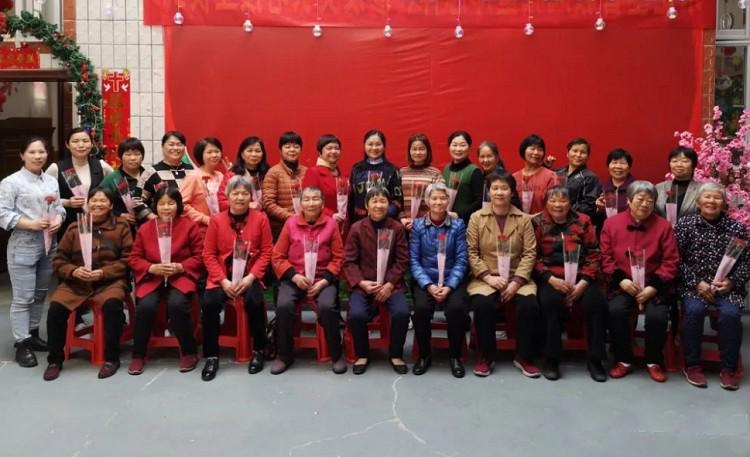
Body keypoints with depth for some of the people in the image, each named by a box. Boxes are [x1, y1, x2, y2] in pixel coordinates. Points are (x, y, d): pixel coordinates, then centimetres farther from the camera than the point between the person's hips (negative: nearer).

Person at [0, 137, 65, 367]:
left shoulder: (52, 181, 12)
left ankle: (33, 334, 28)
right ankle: (21, 344, 4)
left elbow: (59, 207, 13)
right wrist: (32, 224, -20)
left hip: (49, 243, 6)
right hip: (23, 245, -6)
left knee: (40, 294, 15)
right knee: (23, 297, -3)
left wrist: (58, 220, -8)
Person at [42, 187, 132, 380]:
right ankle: (55, 359, 0)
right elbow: (59, 260, 9)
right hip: (75, 281, 3)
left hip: (110, 280, -2)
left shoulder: (121, 226, 4)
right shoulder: (74, 228, 9)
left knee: (112, 304, -33)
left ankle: (112, 358, -14)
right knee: (55, 307, -23)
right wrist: (74, 271, -12)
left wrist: (103, 272, -15)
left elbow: (127, 260, -2)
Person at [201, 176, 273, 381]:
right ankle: (212, 356, -8)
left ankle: (258, 351, -3)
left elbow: (266, 252, -1)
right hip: (222, 276, 1)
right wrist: (223, 280, -12)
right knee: (210, 303, -25)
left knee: (255, 302, -28)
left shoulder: (260, 219, 1)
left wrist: (251, 277, -13)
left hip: (250, 275, -1)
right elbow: (208, 254, 1)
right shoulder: (216, 220, 3)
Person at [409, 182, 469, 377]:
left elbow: (461, 260, -2)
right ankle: (424, 354, -2)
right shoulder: (418, 225, 3)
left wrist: (449, 286, -15)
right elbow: (414, 260, -2)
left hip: (452, 280, 0)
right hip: (425, 280, 0)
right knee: (421, 308, -28)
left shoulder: (458, 225, 3)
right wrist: (429, 285, -14)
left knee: (457, 308, -27)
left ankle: (455, 356, -3)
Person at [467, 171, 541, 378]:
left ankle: (524, 357, -4)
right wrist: (488, 277, -13)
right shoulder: (477, 218, 4)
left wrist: (516, 281, -12)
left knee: (530, 304, -26)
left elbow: (529, 253, 0)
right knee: (482, 304, -31)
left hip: (517, 278, 1)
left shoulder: (524, 219, 6)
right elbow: (471, 252, -2)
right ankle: (486, 357, -9)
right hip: (485, 278, -1)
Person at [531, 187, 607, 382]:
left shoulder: (583, 221, 9)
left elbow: (594, 254, 5)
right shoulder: (537, 223, 6)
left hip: (581, 277, 2)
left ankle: (595, 359, -9)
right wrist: (551, 279, -15)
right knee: (550, 301, -32)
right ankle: (551, 359, -18)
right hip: (550, 277, -2)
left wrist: (583, 282, -9)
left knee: (596, 302, -25)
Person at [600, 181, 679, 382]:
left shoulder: (663, 226, 2)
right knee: (616, 310, -28)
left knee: (658, 315, -26)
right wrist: (621, 280, -12)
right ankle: (624, 360, -5)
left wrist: (653, 287, -12)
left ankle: (654, 362, 2)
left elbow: (671, 262, -1)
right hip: (622, 284, 0)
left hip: (653, 285, 0)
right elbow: (606, 257, 2)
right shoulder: (612, 223, 3)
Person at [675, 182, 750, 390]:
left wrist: (732, 282, -11)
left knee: (731, 313, -27)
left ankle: (729, 368, -8)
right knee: (694, 309, -29)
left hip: (727, 286, 1)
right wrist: (696, 283, -12)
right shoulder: (685, 224, 2)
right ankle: (692, 365, -11)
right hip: (693, 284, -1)